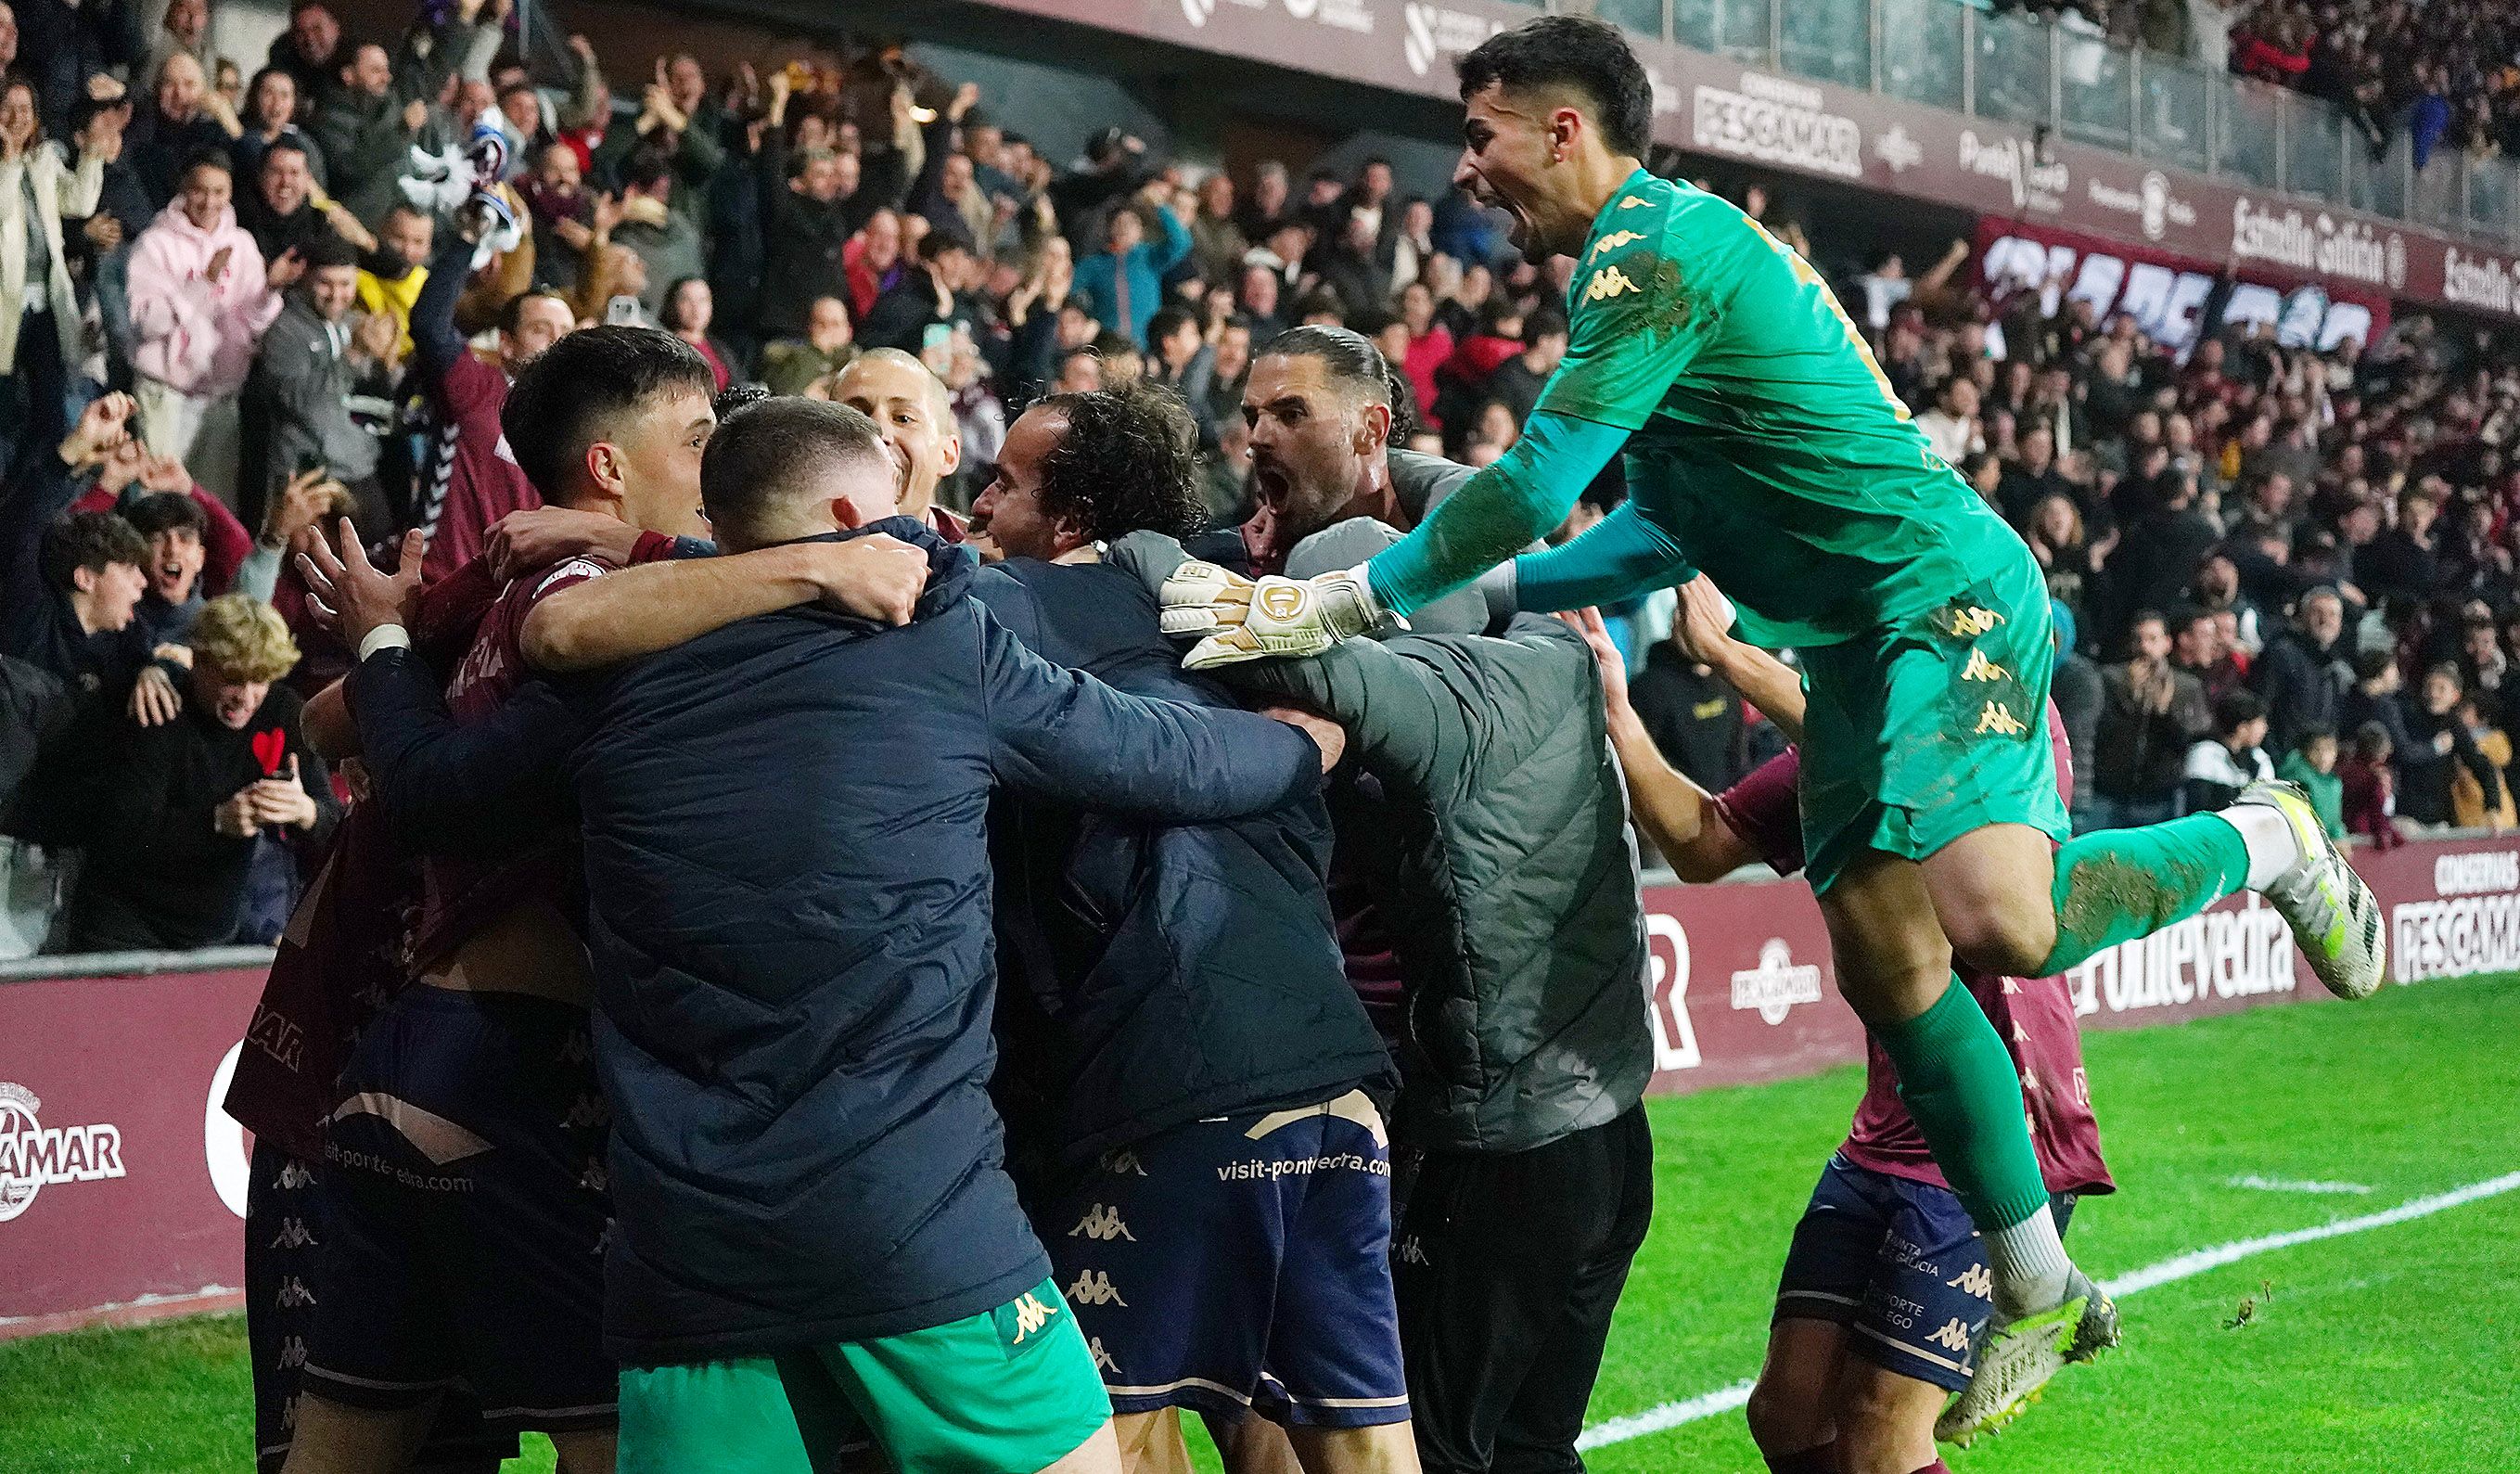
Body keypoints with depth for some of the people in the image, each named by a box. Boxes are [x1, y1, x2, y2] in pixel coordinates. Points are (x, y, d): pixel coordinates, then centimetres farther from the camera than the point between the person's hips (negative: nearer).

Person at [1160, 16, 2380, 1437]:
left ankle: (2264, 841, 2)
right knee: (1891, 970, 5)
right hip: (1858, 642, 10)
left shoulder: (1656, 245, -14)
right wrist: (1472, 602, 18)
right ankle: (2043, 1294, 14)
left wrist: (1344, 604, -15)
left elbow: (1538, 482, -21)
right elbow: (1665, 535, 23)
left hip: (1946, 595, -10)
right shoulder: (1670, 249, 20)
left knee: (1996, 925, -27)